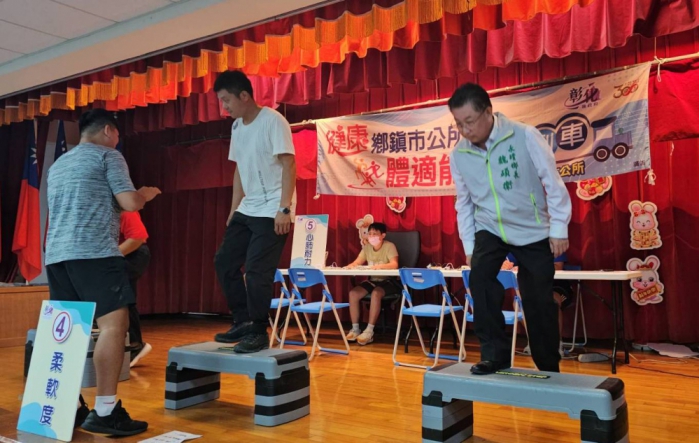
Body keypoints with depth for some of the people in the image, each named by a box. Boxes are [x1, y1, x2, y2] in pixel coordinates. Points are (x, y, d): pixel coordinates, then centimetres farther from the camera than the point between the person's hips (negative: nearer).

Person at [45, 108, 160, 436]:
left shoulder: (57, 165, 26)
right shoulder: (108, 155, 3)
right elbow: (129, 203, -6)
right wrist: (146, 194, 15)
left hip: (56, 254, 8)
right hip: (93, 252, -8)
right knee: (114, 323, -11)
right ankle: (105, 411, -17)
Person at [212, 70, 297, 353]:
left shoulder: (273, 121, -11)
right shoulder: (237, 126, 12)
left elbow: (288, 164, -16)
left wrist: (284, 209, -22)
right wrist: (233, 209, 15)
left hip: (271, 211, -8)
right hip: (246, 210, 8)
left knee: (257, 271, -9)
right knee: (224, 262, 8)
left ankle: (258, 333, 6)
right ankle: (243, 322, 20)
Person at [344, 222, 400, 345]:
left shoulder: (389, 246, -14)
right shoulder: (367, 247, 4)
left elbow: (394, 265, -29)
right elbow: (357, 262, -2)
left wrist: (380, 266, -47)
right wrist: (351, 266, -26)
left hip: (388, 281, -6)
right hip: (372, 280, 6)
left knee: (376, 293, -35)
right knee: (353, 293, -16)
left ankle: (369, 331, -29)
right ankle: (355, 329, -8)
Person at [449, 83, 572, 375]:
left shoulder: (524, 136, -17)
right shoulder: (458, 155, -6)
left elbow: (552, 182, -11)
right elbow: (464, 203, 4)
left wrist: (559, 229, -11)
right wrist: (469, 246, 4)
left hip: (533, 231, -2)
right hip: (489, 229, 2)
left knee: (538, 301, 2)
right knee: (479, 277, -24)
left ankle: (549, 369, 22)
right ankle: (495, 354, -9)